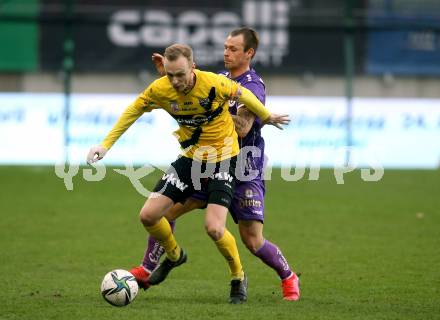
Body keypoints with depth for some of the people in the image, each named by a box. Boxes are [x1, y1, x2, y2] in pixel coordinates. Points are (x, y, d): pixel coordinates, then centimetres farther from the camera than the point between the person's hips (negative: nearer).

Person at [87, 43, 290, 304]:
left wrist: (267, 117, 12)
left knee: (214, 228, -20)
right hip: (190, 158, 4)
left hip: (223, 159, -4)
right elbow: (134, 110, 3)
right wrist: (106, 144, 2)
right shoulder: (160, 89, -15)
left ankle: (239, 277, 9)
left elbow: (243, 95, -5)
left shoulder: (214, 83, -25)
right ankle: (174, 255, 28)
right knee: (148, 215, -4)